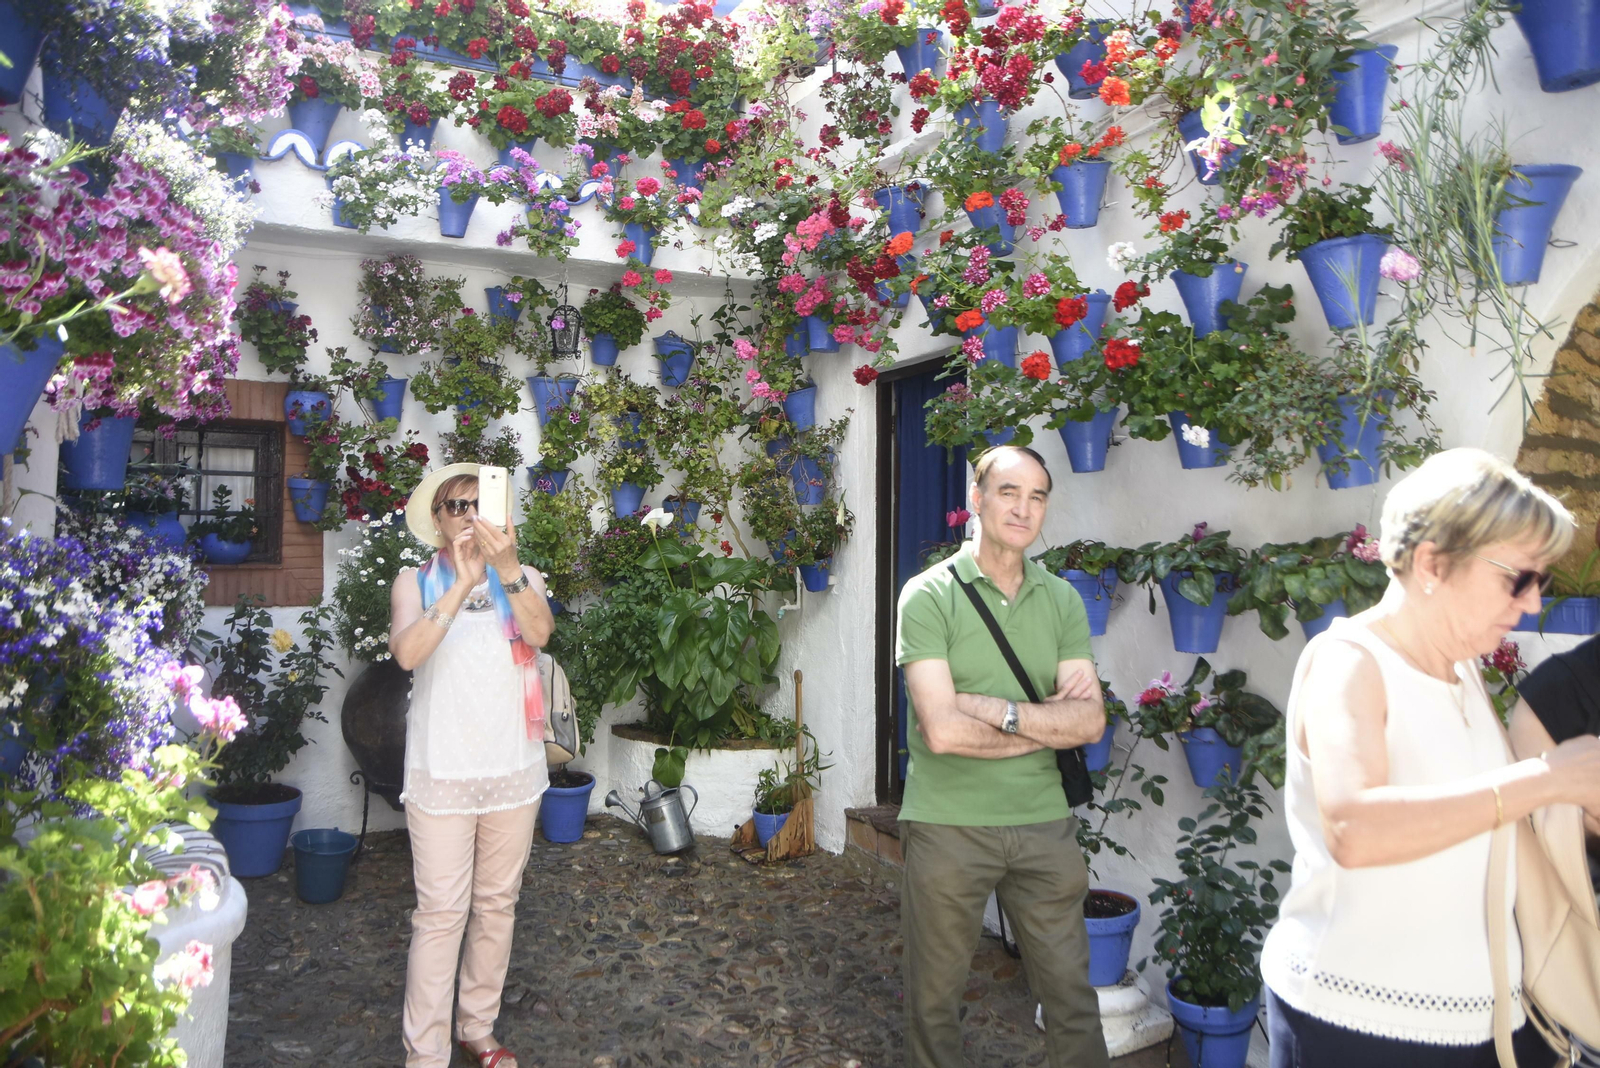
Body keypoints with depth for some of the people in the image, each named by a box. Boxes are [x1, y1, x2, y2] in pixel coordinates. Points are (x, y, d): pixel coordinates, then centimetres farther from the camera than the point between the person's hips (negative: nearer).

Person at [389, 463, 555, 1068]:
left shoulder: (522, 578, 6)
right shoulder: (417, 581, 2)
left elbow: (539, 633, -15)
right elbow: (407, 651, -17)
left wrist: (507, 568, -29)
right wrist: (463, 582, -25)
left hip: (514, 768, 3)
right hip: (442, 770, -2)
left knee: (497, 905, 13)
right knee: (441, 914, -2)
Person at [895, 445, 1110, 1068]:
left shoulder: (1062, 601, 6)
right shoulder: (929, 596, -8)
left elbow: (1090, 720, -4)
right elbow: (943, 731, -18)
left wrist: (1001, 710, -16)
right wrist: (1046, 722, -9)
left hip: (1045, 824, 3)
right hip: (948, 824, -3)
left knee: (1071, 996, 12)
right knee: (935, 999, 13)